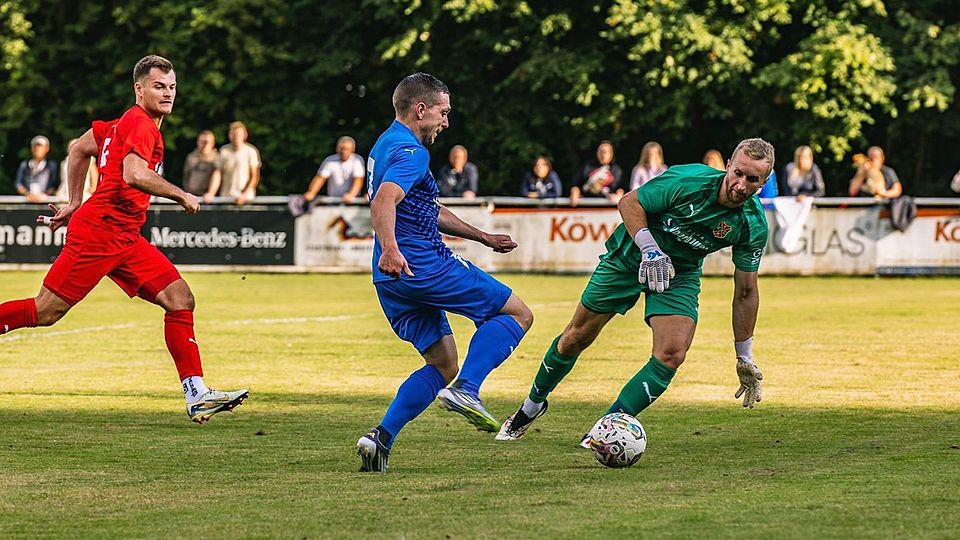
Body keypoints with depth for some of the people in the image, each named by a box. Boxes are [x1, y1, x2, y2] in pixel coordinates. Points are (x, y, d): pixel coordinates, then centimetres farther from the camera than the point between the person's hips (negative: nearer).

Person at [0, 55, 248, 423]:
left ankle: (196, 396, -7)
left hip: (125, 239, 10)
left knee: (180, 299, -2)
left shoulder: (124, 123, 18)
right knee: (45, 313, -7)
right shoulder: (142, 125, -12)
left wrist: (74, 204, 31)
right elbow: (133, 175, -28)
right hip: (100, 232, -10)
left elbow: (79, 150, 29)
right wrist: (182, 196, -16)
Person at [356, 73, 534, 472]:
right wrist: (390, 250, -45)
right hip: (423, 265, -10)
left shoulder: (386, 144, 22)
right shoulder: (410, 152, -11)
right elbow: (383, 202, -30)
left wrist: (483, 237, 36)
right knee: (517, 313, 0)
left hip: (393, 277, 10)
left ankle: (381, 439, -2)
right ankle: (466, 390, -17)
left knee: (442, 365, 14)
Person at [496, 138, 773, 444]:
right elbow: (629, 202, -17)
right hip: (628, 257, -2)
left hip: (680, 274, 2)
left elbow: (745, 290, -8)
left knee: (672, 355, -19)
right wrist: (649, 248, -32)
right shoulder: (687, 180, -30)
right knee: (576, 338, 7)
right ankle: (532, 406, 33)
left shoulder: (753, 225, -19)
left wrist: (745, 358, -4)